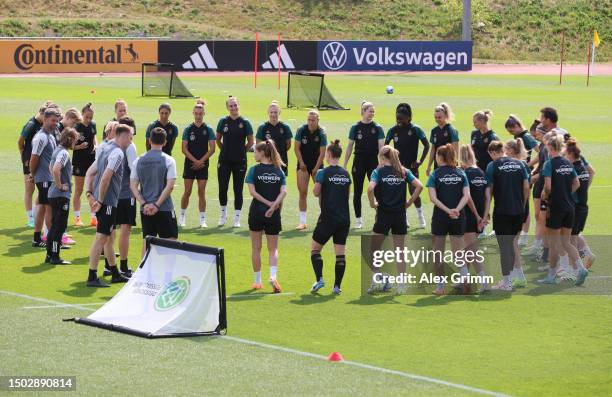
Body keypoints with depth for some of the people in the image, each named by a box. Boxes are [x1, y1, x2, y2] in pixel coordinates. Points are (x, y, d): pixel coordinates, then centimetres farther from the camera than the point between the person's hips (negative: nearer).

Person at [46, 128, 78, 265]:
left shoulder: (57, 150, 12)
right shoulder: (64, 153, -17)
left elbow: (52, 168, 26)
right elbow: (56, 170, -31)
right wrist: (60, 185, -19)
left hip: (54, 194, 9)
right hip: (61, 195, -9)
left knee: (55, 225, 14)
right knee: (60, 226, -4)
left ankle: (50, 255, 19)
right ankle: (55, 257, -1)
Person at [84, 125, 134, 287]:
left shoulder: (105, 149, 16)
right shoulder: (117, 153, -14)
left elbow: (90, 173, 17)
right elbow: (105, 177, -24)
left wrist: (89, 194, 8)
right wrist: (100, 200, -17)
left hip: (104, 201, 10)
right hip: (108, 201, -10)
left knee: (109, 237, 17)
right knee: (101, 238, -8)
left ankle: (115, 274, 26)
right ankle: (92, 277, -8)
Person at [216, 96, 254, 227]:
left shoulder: (244, 123, -3)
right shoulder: (223, 122, 3)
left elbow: (250, 142, 4)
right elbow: (218, 139, 15)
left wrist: (241, 152, 5)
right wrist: (226, 150, 10)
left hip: (239, 162, -2)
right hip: (224, 161, 2)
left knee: (238, 189, 1)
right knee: (222, 188, 2)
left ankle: (237, 218, 9)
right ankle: (223, 213, 23)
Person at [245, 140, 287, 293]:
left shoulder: (254, 170, -5)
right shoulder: (279, 171, 3)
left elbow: (252, 191, -14)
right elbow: (283, 191, -8)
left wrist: (268, 203, -13)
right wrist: (273, 206, -14)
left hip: (257, 212, -2)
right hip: (274, 215, 2)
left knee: (256, 248, 11)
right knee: (273, 249, 7)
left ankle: (257, 281, 15)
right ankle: (273, 275, -17)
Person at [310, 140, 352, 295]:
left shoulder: (323, 173, -10)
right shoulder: (346, 174, 6)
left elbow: (316, 193, -1)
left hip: (328, 218, -5)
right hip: (344, 219, 5)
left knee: (315, 249, 10)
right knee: (340, 253, 5)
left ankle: (319, 279, -4)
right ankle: (337, 286, 4)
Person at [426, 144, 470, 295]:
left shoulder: (435, 174, -3)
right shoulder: (460, 174, 6)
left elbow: (433, 198, -14)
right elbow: (466, 196, -5)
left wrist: (447, 210, -17)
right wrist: (457, 209, -15)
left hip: (440, 217, -2)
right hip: (458, 218, 2)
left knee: (438, 253, 9)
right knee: (457, 252, 6)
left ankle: (440, 287, 11)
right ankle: (465, 277, -20)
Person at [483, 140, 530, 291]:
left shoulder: (493, 166, -5)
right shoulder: (519, 164, 7)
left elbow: (489, 191, -6)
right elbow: (526, 187, 6)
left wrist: (486, 212, -3)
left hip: (502, 211, -4)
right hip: (518, 210, 4)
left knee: (504, 245, 0)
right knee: (511, 243, 17)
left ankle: (506, 282, 0)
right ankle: (509, 276, 20)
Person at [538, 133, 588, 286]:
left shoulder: (549, 164, -13)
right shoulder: (568, 163, 8)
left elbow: (548, 186, -21)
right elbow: (577, 184, 10)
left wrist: (544, 197, -3)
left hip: (556, 207, -6)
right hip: (570, 207, 6)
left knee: (554, 243, 4)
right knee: (565, 242, 13)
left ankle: (552, 276, 13)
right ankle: (580, 268, -5)